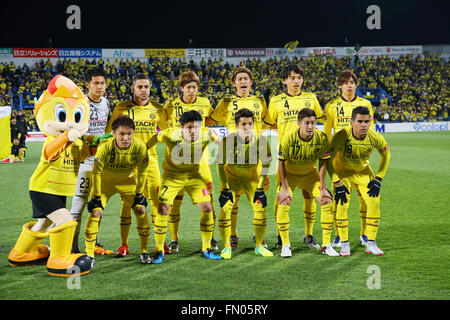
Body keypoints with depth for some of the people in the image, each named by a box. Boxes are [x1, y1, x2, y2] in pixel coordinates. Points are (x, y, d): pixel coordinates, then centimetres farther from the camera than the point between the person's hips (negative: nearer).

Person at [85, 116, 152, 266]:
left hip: (129, 180, 2)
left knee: (141, 209, -8)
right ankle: (89, 255, -2)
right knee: (95, 211, -14)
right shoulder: (105, 146, -33)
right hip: (105, 180, -2)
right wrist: (97, 196, -13)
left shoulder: (140, 146, -28)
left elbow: (142, 171, -11)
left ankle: (144, 251, 9)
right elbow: (96, 172, -19)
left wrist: (139, 194, -5)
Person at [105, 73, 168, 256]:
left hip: (150, 160, 2)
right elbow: (109, 132, 7)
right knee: (127, 201, -1)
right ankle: (124, 245, 7)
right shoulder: (121, 108, 0)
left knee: (156, 200, 1)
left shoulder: (158, 109, 7)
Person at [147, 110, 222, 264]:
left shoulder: (206, 135, -20)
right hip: (172, 175, -2)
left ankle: (206, 249, 13)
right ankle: (159, 252, 4)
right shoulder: (171, 135, -27)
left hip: (193, 175, 2)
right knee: (163, 210, -12)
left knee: (207, 208, -4)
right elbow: (155, 138, -6)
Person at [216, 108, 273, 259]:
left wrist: (260, 187, -8)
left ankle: (259, 246, 10)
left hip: (252, 177, 2)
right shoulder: (227, 140, -23)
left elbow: (266, 164, -5)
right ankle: (226, 247, 0)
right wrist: (225, 188, -14)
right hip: (231, 177, -2)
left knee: (261, 208, -7)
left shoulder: (261, 140, -18)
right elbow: (220, 165, -12)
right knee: (225, 209, -15)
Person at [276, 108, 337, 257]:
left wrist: (323, 188, -10)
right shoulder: (289, 138, -25)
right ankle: (285, 245, -4)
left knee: (327, 201, -7)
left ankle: (326, 245, 4)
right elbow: (281, 163, -16)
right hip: (289, 174, -2)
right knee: (283, 204, -19)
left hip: (310, 174, 2)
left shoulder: (322, 138, -18)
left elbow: (322, 163, -8)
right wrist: (285, 188, -18)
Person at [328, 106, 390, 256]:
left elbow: (386, 155, -1)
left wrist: (378, 179, -5)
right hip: (342, 171, -2)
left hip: (363, 171, 3)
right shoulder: (341, 136, -31)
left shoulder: (375, 137, -22)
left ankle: (371, 243, 3)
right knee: (341, 204, -16)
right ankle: (344, 243, -1)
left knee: (374, 202, -9)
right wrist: (337, 184, -23)